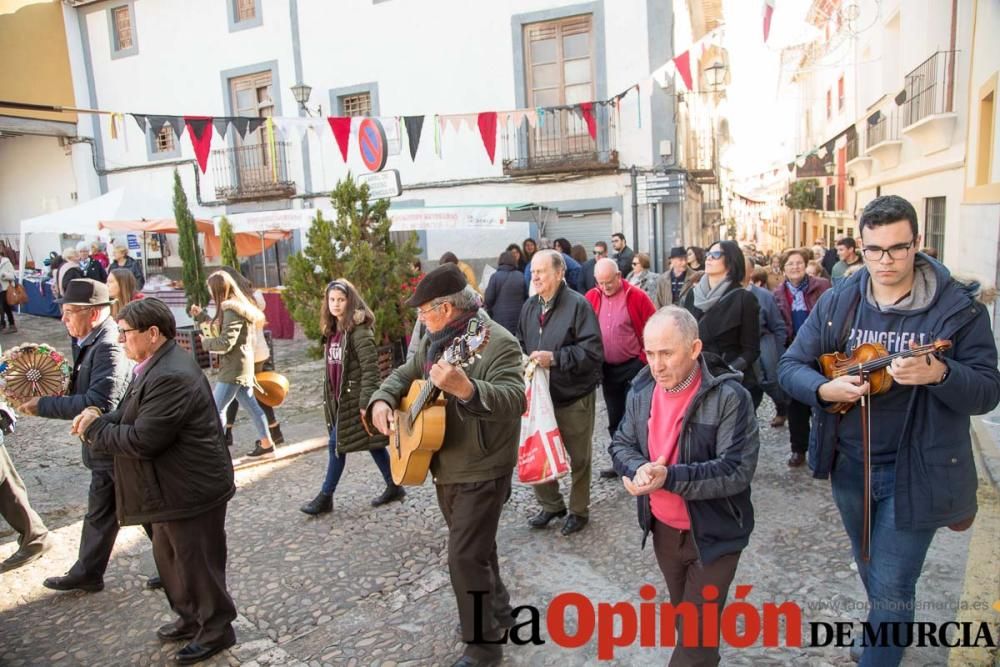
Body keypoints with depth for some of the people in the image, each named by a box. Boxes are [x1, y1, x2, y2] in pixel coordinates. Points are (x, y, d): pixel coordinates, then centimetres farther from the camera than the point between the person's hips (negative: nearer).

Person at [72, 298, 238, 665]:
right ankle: (191, 617, 43)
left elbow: (142, 440, -27)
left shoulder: (171, 377, -28)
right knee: (169, 557, 24)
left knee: (197, 563, 7)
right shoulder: (157, 365, 6)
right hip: (173, 487, 10)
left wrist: (94, 430, -11)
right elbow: (133, 417, 14)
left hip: (192, 490, -10)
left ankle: (216, 630, 26)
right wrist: (101, 419, -6)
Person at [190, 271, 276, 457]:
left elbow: (225, 343, -22)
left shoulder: (232, 310, -18)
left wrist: (205, 342, -5)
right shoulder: (237, 307, 13)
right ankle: (267, 443, 20)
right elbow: (220, 329, 19)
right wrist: (201, 315, 19)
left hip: (234, 368, -10)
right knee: (251, 406, 14)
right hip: (240, 366, 10)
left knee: (216, 409, -4)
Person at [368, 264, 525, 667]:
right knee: (474, 546, 22)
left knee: (464, 556, -4)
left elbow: (515, 400, -34)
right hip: (444, 466, 9)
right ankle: (498, 611, 44)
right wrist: (383, 400, -5)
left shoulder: (497, 342, -22)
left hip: (481, 471, -9)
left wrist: (465, 388, -50)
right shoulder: (436, 340, 6)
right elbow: (405, 373, 15)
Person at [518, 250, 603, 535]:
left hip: (574, 397, -6)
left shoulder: (578, 304, -15)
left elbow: (593, 351, -21)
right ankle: (551, 504, 35)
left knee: (578, 458, 11)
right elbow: (520, 345, 17)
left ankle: (579, 510, 29)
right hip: (540, 394, 6)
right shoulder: (529, 306, 6)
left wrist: (554, 358, -24)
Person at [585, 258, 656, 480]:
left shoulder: (636, 296, -11)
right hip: (607, 368, 4)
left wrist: (646, 358, -7)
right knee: (615, 417, 14)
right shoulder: (592, 298, 0)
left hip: (634, 366, -4)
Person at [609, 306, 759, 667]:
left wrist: (670, 477, -36)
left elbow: (738, 471, -27)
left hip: (712, 535, -6)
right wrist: (638, 469, -21)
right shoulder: (642, 391, -4)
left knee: (700, 630, 6)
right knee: (682, 615, 26)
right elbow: (620, 444, 2)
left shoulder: (729, 397, -23)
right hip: (663, 529, 6)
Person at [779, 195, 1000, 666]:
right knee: (871, 570, 26)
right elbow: (790, 366, -2)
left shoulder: (958, 308, -12)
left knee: (891, 588, 2)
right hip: (850, 464, 4)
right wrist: (825, 388, -22)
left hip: (914, 471, -4)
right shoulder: (837, 304, -3)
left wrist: (939, 373, -34)